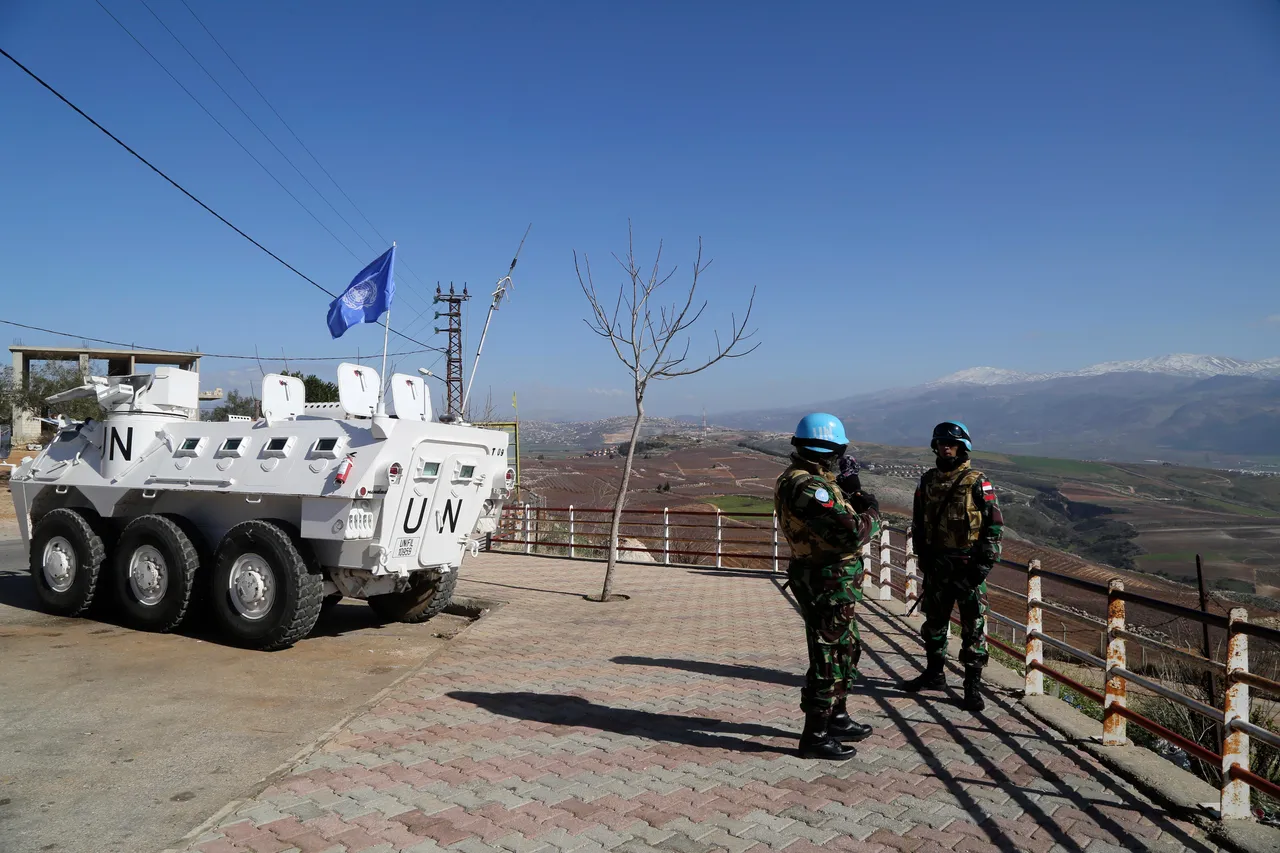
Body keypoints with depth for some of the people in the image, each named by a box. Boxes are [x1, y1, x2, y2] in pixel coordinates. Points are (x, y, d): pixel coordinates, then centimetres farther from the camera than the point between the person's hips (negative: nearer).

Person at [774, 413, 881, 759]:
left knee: (845, 650, 23)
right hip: (828, 586, -11)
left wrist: (846, 492, 10)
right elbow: (852, 533, -28)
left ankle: (837, 719, 38)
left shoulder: (794, 478, 9)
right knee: (828, 659, 1)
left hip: (823, 582, 11)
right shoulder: (809, 486, -25)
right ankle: (815, 737, 13)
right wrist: (871, 512, -9)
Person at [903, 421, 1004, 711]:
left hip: (968, 564, -5)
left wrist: (986, 561, -10)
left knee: (973, 625, 0)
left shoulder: (977, 482, -6)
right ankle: (934, 672, 30)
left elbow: (995, 523, -5)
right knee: (934, 620, 15)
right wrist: (922, 553, 9)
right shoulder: (928, 480, 8)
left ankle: (973, 685, 7)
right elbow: (917, 521, 15)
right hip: (935, 564, 5)